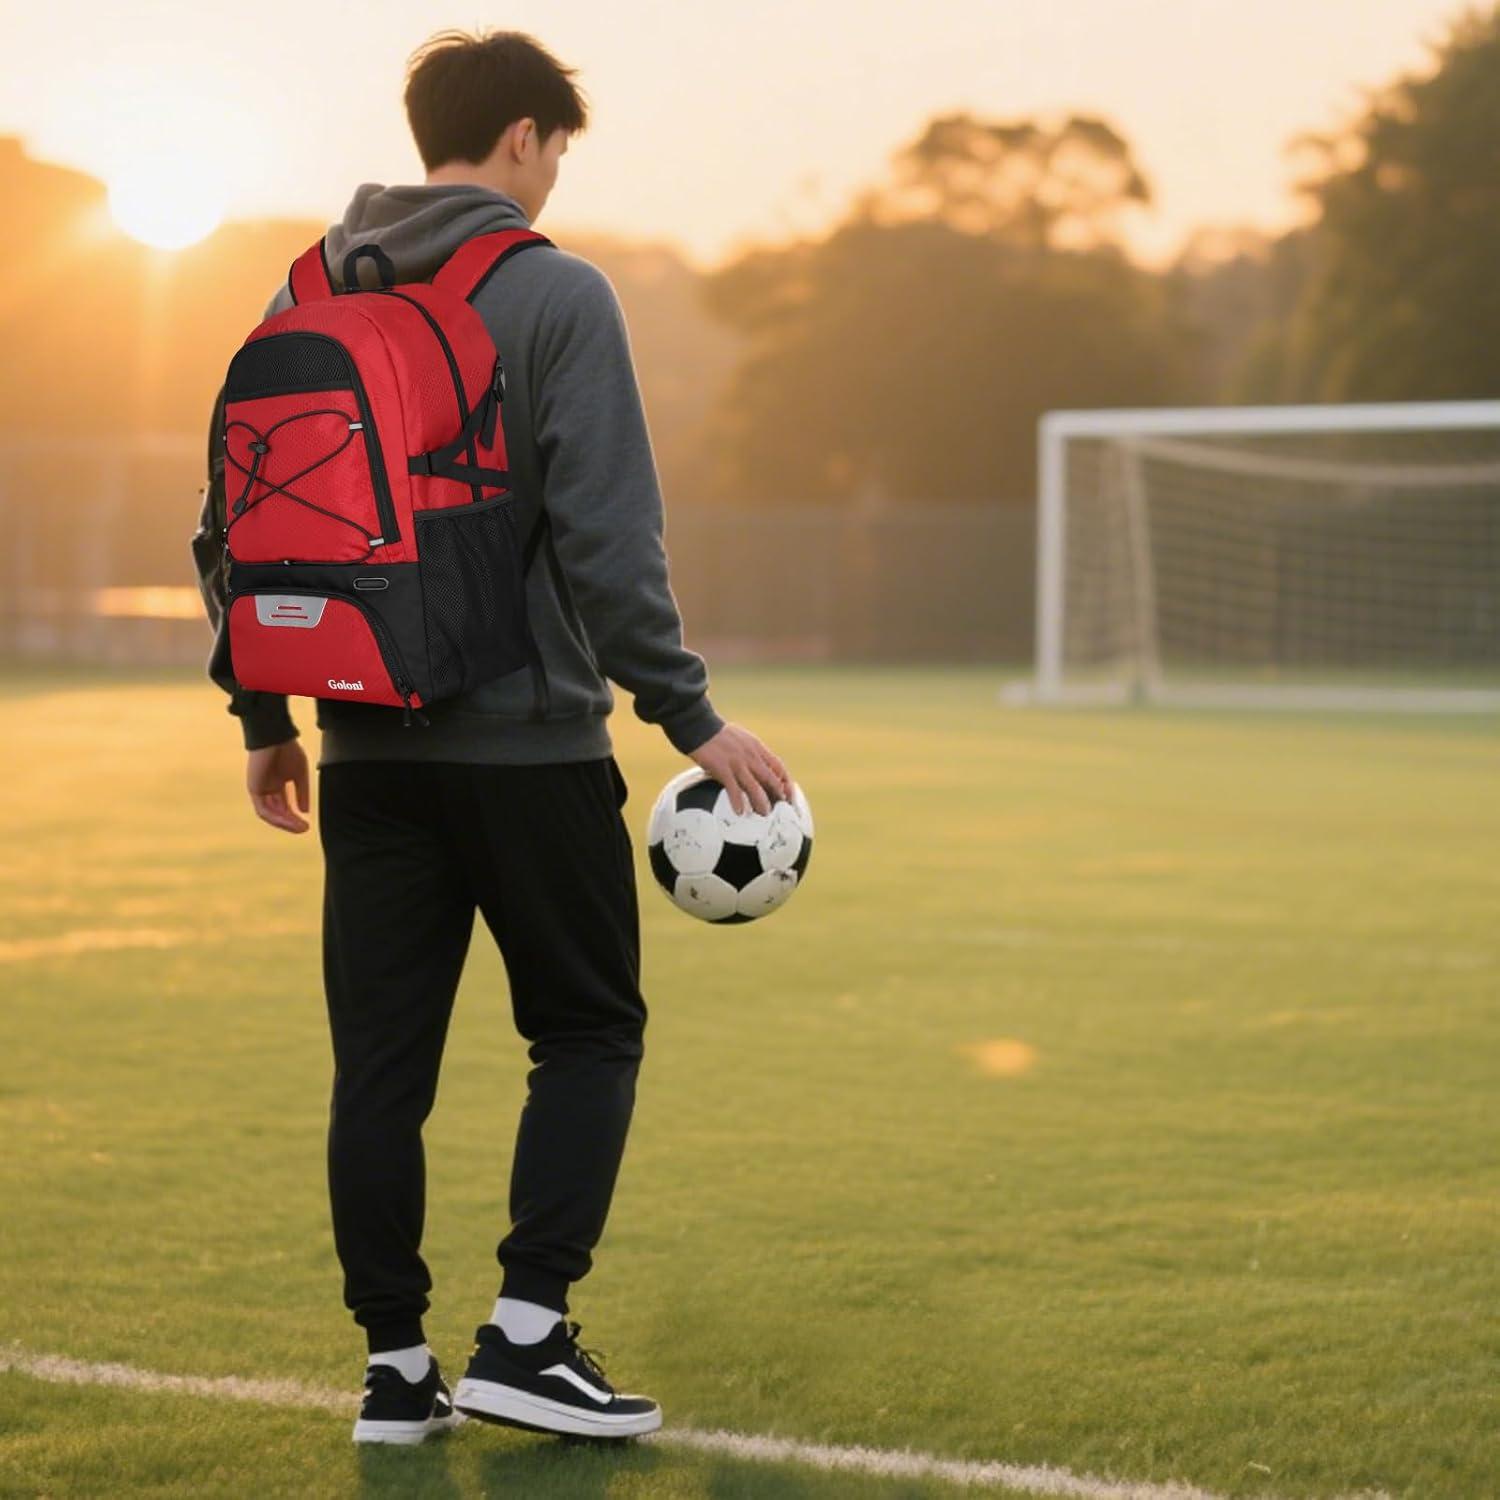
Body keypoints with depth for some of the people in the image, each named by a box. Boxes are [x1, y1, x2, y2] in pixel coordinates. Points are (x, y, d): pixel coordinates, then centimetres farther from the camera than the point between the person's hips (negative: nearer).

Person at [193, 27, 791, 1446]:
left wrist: (265, 713, 17)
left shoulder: (308, 295, 9)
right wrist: (692, 717, -9)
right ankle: (526, 1337, -1)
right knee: (588, 1032, 8)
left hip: (368, 745, 5)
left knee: (380, 1062, 9)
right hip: (529, 744, -5)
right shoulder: (558, 294, -8)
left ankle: (395, 1366, 11)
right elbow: (607, 536, -14)